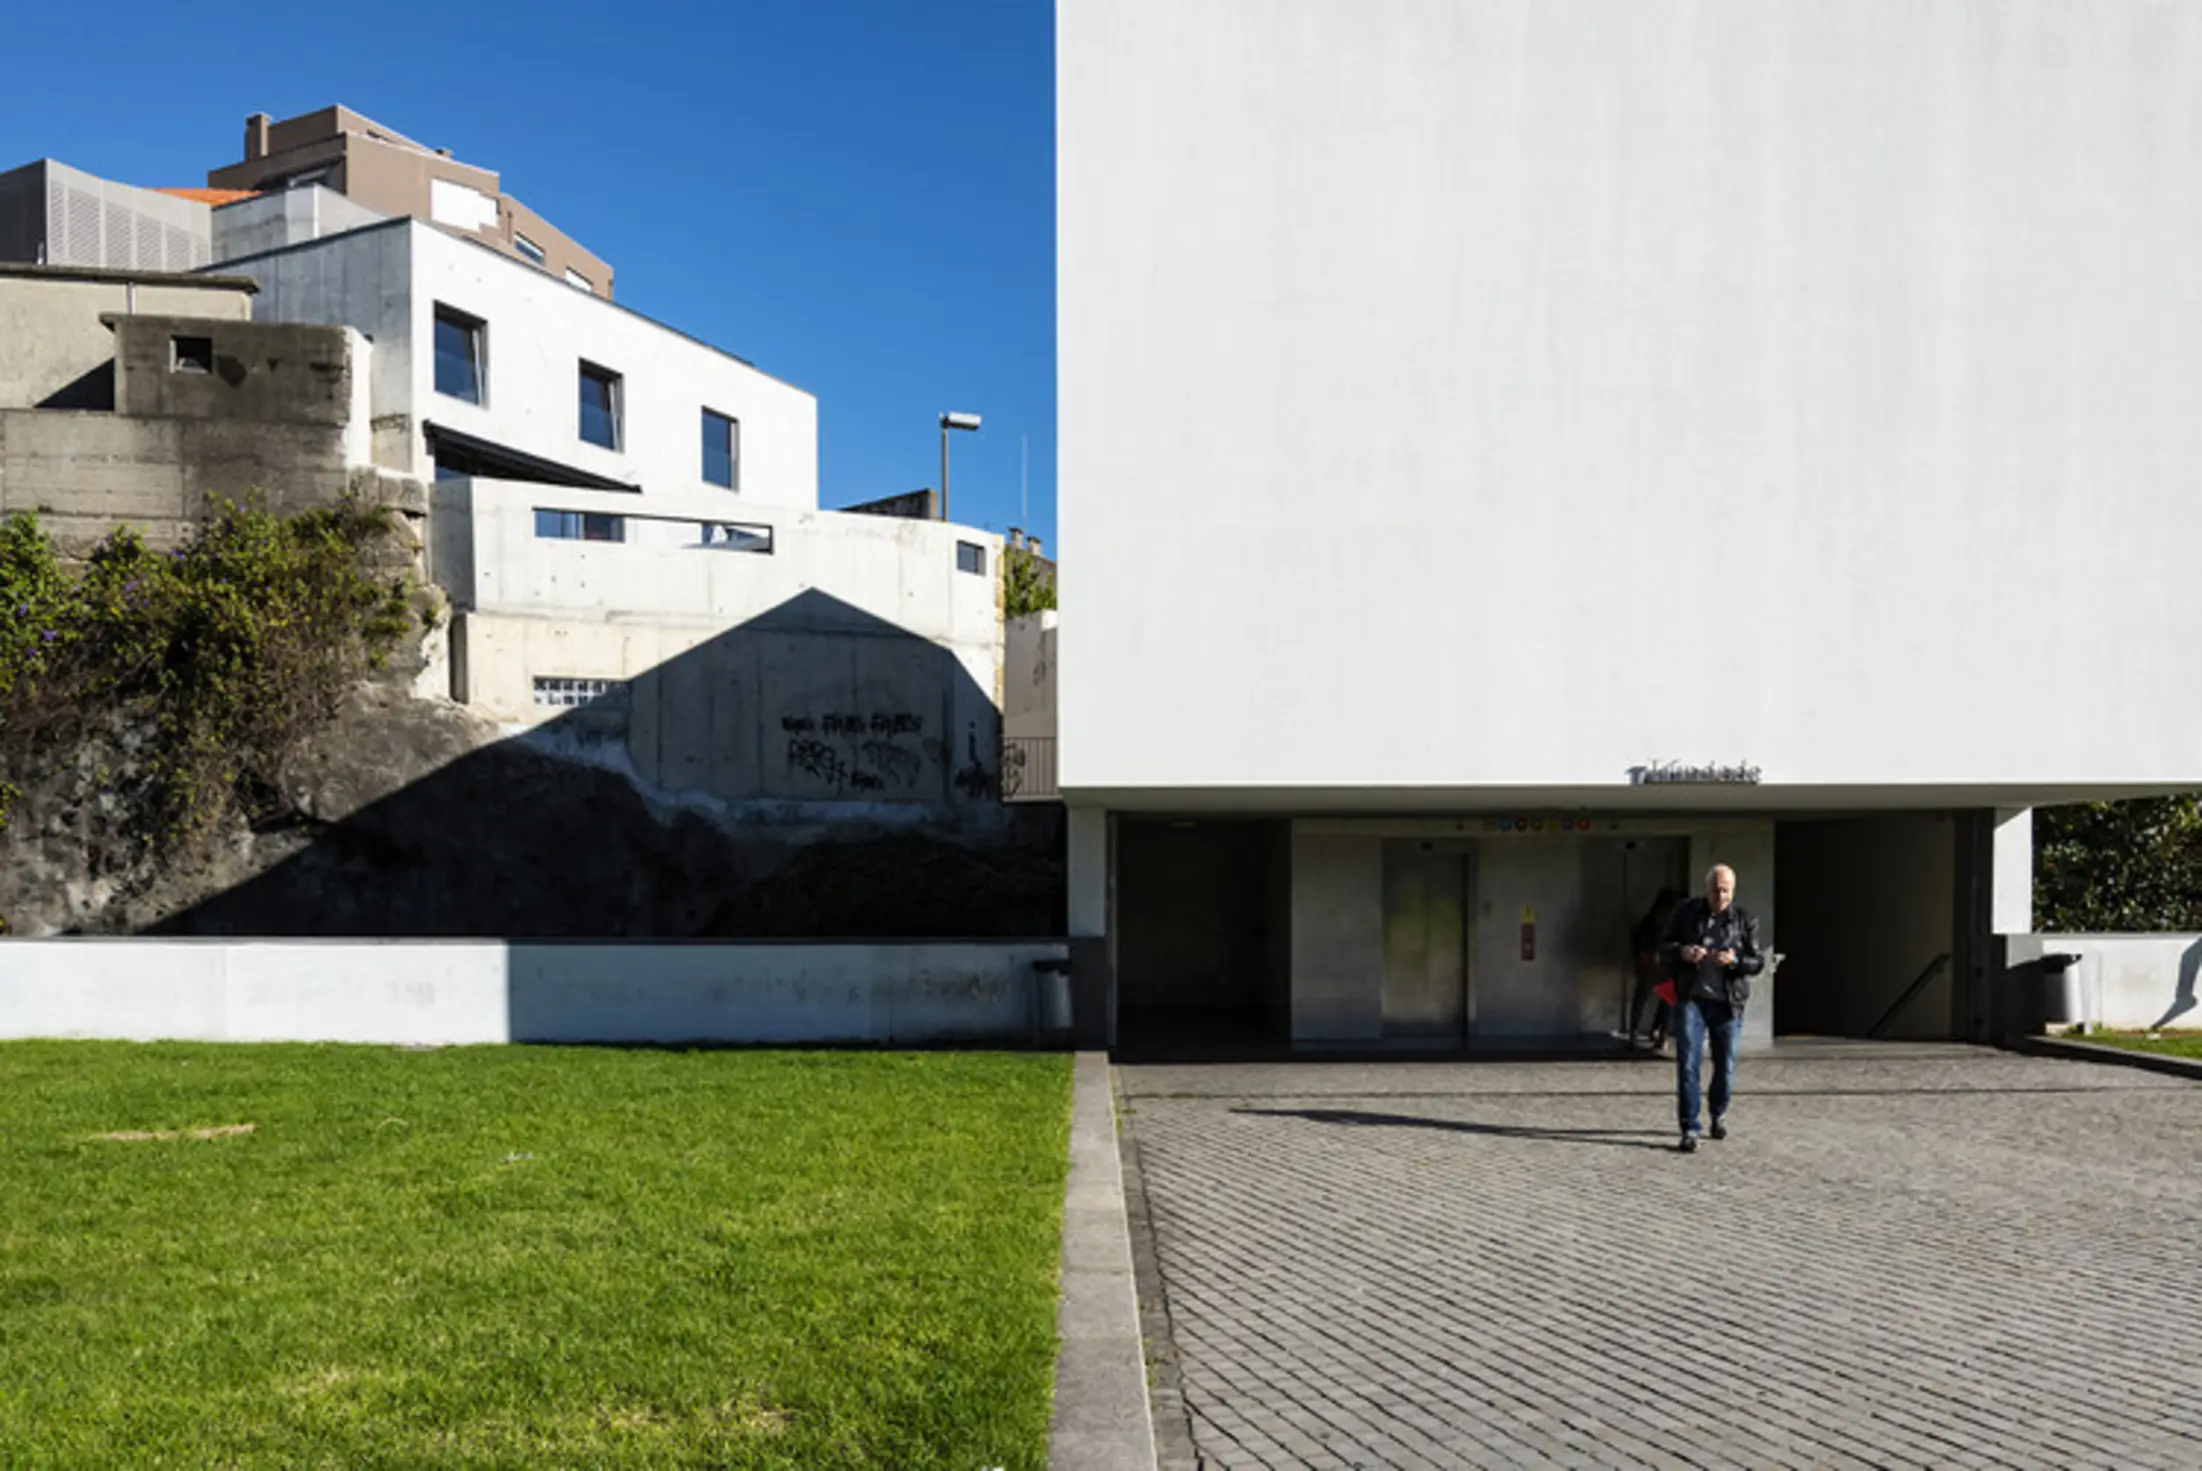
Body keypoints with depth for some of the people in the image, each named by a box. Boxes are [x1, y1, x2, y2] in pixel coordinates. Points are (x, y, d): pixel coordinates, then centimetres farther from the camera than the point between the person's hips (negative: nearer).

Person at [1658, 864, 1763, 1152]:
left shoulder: (1745, 920, 3)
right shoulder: (1685, 914, 3)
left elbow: (1758, 962, 1)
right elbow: (1663, 947, 8)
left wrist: (1734, 960, -20)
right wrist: (1681, 952, -15)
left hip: (1727, 1002, 1)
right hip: (1691, 999, -1)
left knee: (1726, 1066, 11)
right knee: (1688, 1064, -9)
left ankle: (1719, 1115, 37)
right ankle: (1689, 1130, -5)